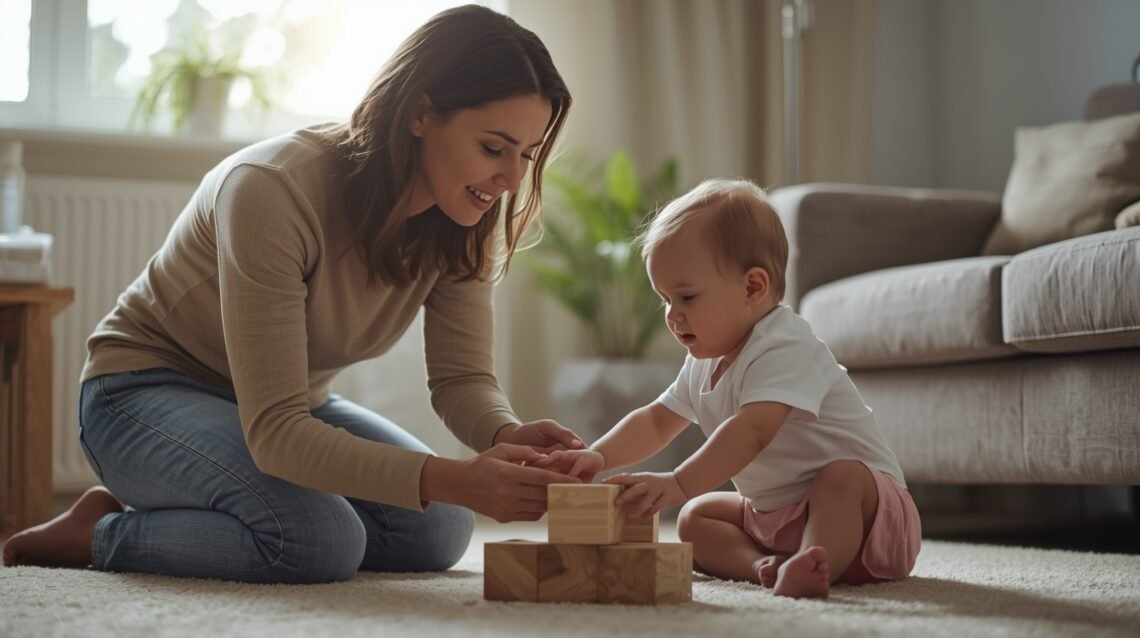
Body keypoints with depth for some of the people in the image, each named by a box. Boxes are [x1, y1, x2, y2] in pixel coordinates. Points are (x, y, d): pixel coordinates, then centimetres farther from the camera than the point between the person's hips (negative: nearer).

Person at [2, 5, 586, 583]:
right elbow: (274, 433, -36)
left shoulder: (463, 221, -11)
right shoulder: (272, 190, -33)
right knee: (321, 541, -32)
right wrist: (456, 480, -48)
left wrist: (507, 437, -35)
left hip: (293, 402, 8)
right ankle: (97, 532, -7)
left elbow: (463, 378, -9)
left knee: (438, 531, -13)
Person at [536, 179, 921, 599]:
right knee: (695, 519, -1)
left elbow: (751, 429, -40)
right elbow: (656, 421, 11)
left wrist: (679, 484, -50)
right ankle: (763, 565, -25)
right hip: (771, 514, 9)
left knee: (842, 478, -37)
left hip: (861, 502, -9)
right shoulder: (704, 364, 6)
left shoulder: (785, 348, -25)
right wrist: (598, 456, -8)